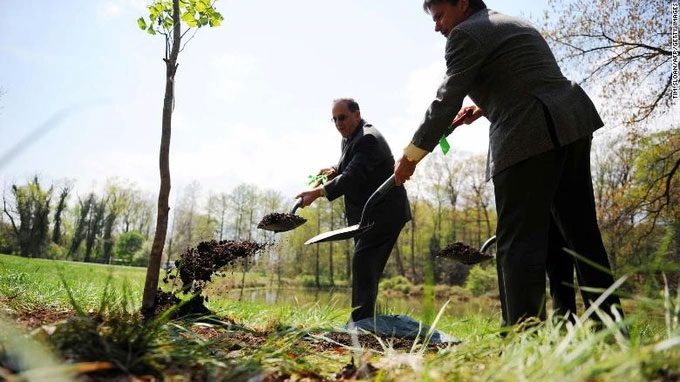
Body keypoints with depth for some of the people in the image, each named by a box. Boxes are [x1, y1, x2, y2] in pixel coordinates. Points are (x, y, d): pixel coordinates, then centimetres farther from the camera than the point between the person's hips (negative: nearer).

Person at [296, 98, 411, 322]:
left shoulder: (368, 139, -20)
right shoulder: (349, 138, 12)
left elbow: (352, 177, -30)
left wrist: (317, 193, -36)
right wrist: (334, 170, 0)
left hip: (384, 212, -10)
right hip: (368, 214, 10)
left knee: (363, 260, -20)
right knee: (367, 267, 12)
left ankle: (360, 321, -19)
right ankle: (364, 320, 20)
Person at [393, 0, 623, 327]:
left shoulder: (466, 33, -2)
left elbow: (446, 101, -5)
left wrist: (411, 156, 1)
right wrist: (485, 107, 22)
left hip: (531, 138, -9)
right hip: (572, 125, 9)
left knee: (519, 240, -9)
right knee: (580, 232, 12)